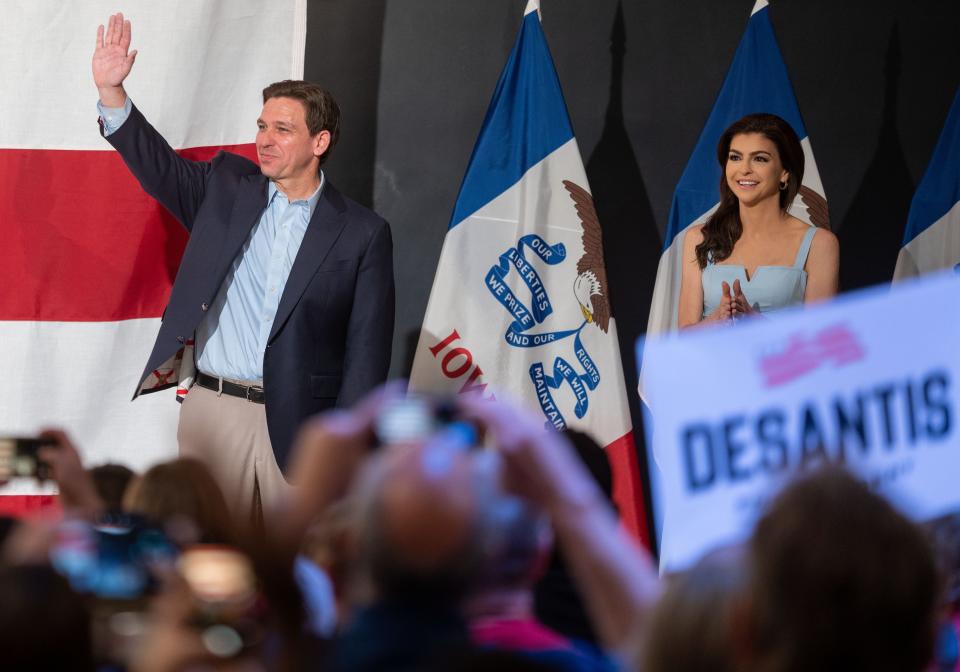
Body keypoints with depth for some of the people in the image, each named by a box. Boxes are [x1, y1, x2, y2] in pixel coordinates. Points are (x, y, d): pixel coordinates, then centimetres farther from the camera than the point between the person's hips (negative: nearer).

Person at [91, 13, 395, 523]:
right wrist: (111, 91, -12)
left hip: (298, 424, -2)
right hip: (212, 409, 2)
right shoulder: (226, 189, 10)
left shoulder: (361, 234, 0)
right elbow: (158, 165, 3)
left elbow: (366, 350, -2)